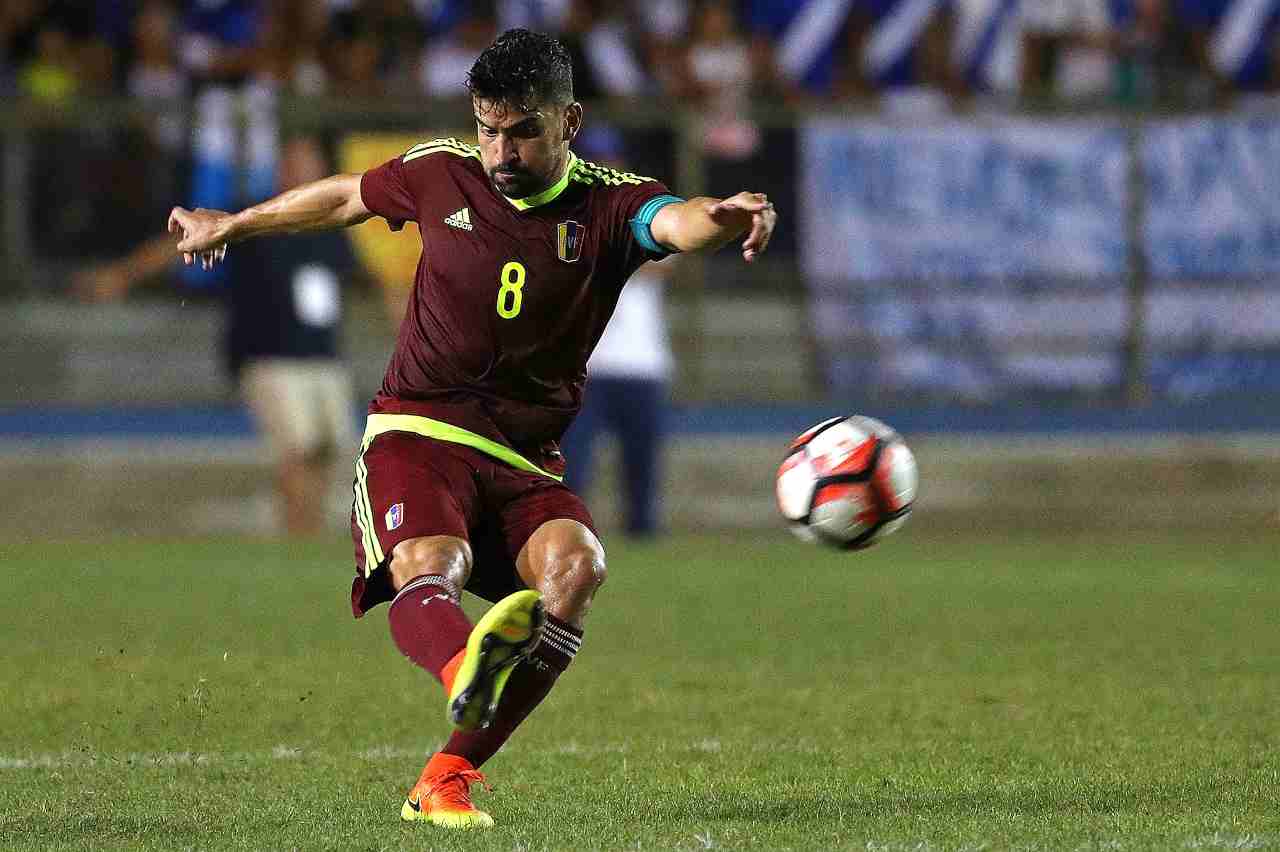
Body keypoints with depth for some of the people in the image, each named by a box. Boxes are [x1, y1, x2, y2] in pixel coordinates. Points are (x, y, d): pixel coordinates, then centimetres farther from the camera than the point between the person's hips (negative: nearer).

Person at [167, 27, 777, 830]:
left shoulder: (609, 204, -4)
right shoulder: (441, 174, 3)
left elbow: (677, 222, -27)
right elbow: (345, 197, 23)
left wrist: (726, 216, -53)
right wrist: (231, 224, 40)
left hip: (525, 459, 0)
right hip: (417, 432, 0)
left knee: (575, 564, -29)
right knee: (426, 569, -32)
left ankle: (446, 779, -28)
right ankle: (467, 673, -66)